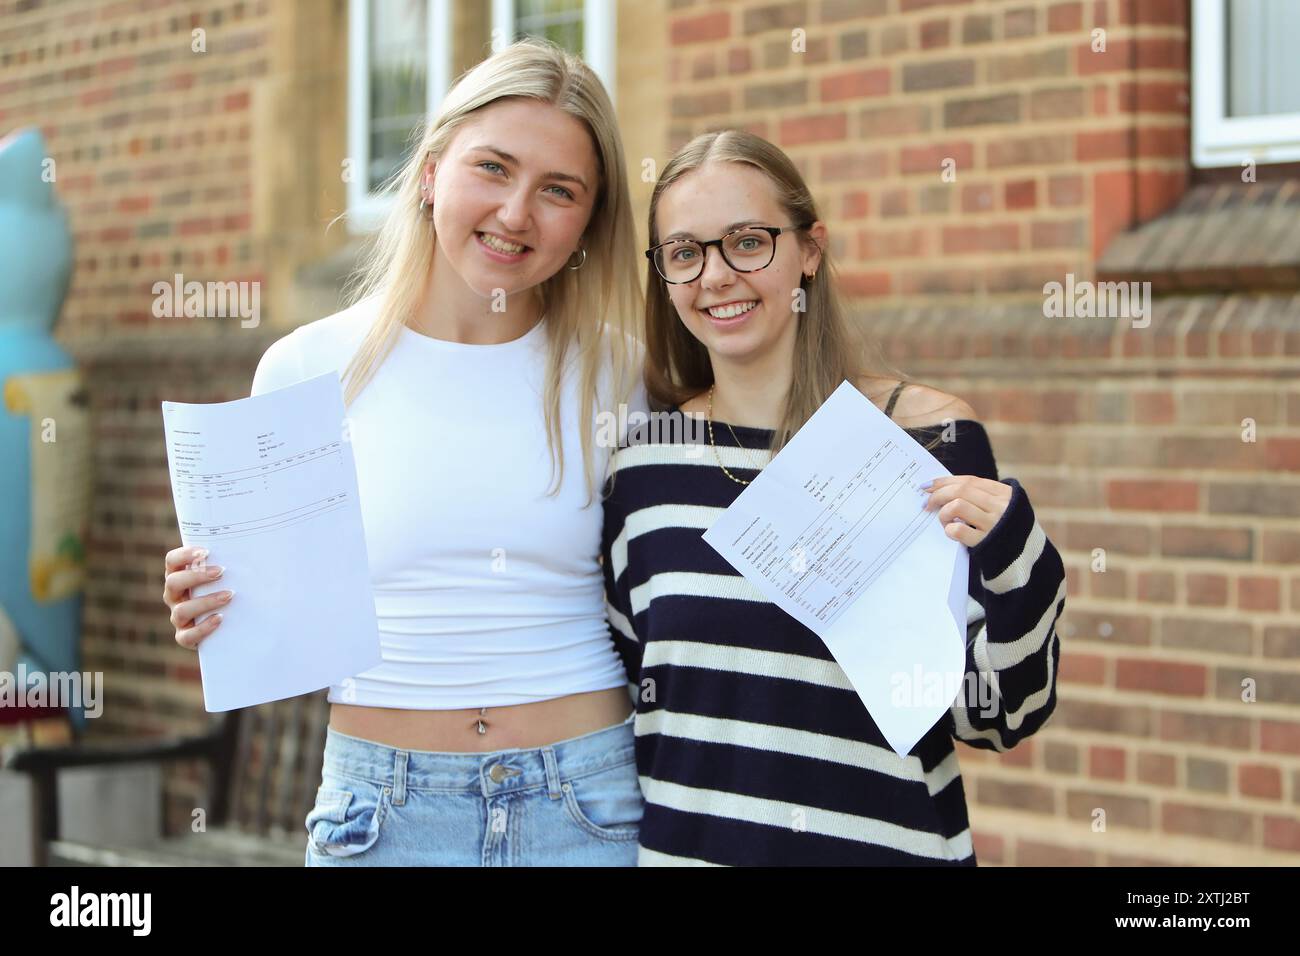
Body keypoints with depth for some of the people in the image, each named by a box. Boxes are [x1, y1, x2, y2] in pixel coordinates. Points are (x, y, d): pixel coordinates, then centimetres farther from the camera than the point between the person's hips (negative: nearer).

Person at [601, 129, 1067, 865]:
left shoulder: (933, 439, -10)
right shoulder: (644, 461, -1)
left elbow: (996, 716, -8)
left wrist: (1012, 568, -22)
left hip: (882, 842, -2)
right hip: (683, 843, 3)